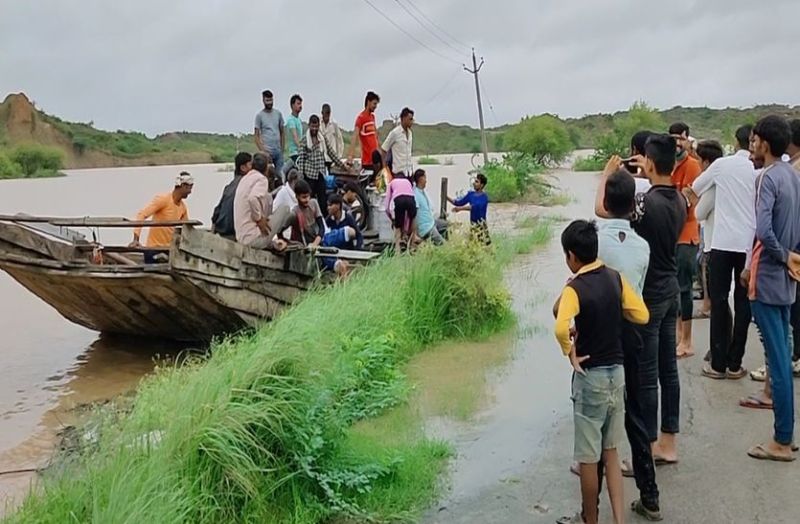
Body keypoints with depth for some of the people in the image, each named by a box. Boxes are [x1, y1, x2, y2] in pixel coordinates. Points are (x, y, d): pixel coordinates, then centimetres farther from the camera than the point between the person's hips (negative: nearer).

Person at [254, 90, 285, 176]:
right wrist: (262, 151, -13)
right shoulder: (259, 115, -1)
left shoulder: (278, 113, 10)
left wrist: (282, 148, 6)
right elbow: (257, 136, -3)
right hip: (267, 151, -4)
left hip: (278, 150, 4)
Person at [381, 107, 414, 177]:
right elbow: (383, 150, -6)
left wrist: (411, 168, 17)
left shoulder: (410, 133, 12)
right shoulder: (395, 133, -10)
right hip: (399, 171, -7)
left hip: (409, 171, 7)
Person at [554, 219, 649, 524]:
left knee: (588, 458, 9)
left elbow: (561, 328, -35)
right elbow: (641, 316, 5)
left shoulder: (575, 288, -17)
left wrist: (570, 353, -18)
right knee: (611, 453, 18)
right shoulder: (615, 278, 0)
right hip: (617, 372, 6)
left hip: (591, 376, -6)